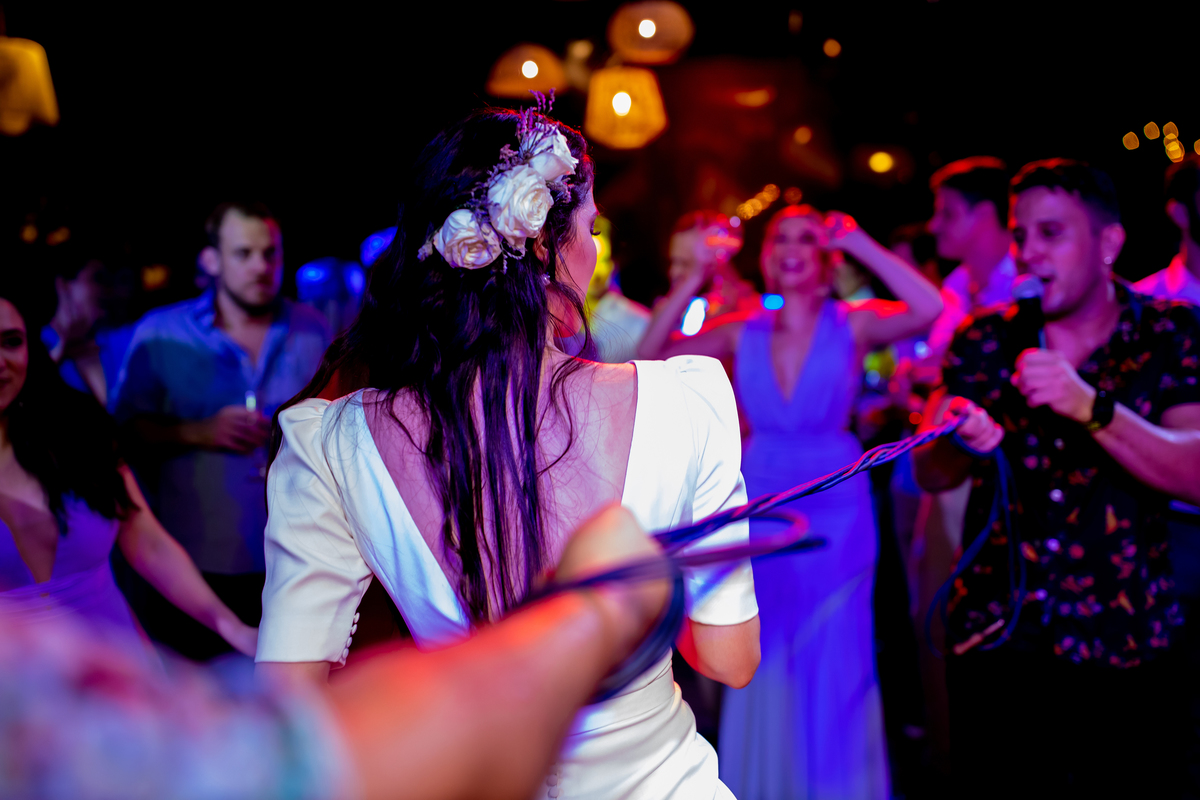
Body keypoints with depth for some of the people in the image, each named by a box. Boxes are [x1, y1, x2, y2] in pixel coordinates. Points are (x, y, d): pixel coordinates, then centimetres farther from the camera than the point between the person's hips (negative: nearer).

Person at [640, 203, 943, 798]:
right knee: (762, 669, 12)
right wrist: (698, 275, -8)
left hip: (835, 510, -2)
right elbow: (654, 352, -3)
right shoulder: (743, 334, 3)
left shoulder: (852, 324, -3)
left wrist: (858, 243, -16)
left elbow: (928, 309, -21)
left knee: (832, 670, 8)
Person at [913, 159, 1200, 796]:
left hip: (1125, 651, -1)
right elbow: (929, 475, 0)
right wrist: (961, 441, -22)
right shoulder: (983, 341, 2)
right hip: (994, 643, 2)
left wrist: (1091, 406, -28)